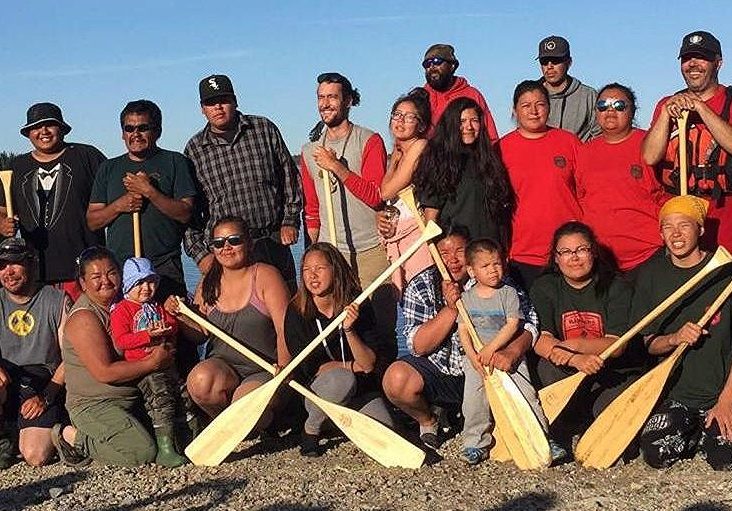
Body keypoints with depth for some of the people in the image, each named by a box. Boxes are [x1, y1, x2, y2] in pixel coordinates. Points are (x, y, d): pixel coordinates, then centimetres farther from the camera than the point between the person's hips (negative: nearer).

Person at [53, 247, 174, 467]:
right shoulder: (84, 318, -14)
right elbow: (104, 372, -21)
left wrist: (161, 348, -3)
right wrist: (153, 363, -17)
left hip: (132, 398, 9)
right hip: (94, 405, -9)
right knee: (143, 452, -24)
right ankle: (73, 438, -3)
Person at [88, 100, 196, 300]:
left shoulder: (175, 162, 7)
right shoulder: (109, 169, 17)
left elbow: (185, 213, -4)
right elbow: (92, 221, 13)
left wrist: (149, 191, -11)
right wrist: (118, 206, -5)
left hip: (164, 267, -2)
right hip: (118, 267, 3)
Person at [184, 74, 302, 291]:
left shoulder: (264, 129, 7)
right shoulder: (194, 149, 5)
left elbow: (290, 176, 11)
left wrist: (290, 221, 4)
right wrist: (199, 253, -1)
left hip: (274, 243, 1)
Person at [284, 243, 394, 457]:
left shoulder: (357, 307, -8)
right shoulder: (296, 313, -9)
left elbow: (370, 364, -13)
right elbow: (311, 367, -10)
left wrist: (349, 329, -29)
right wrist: (354, 365, -11)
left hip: (361, 389, 2)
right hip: (315, 389, -2)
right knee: (341, 378, -37)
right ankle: (310, 430, -10)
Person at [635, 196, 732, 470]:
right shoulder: (651, 275, 4)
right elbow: (648, 344, 6)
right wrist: (675, 338, -17)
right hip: (673, 392, 2)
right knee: (657, 455, -18)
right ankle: (695, 433, 13)